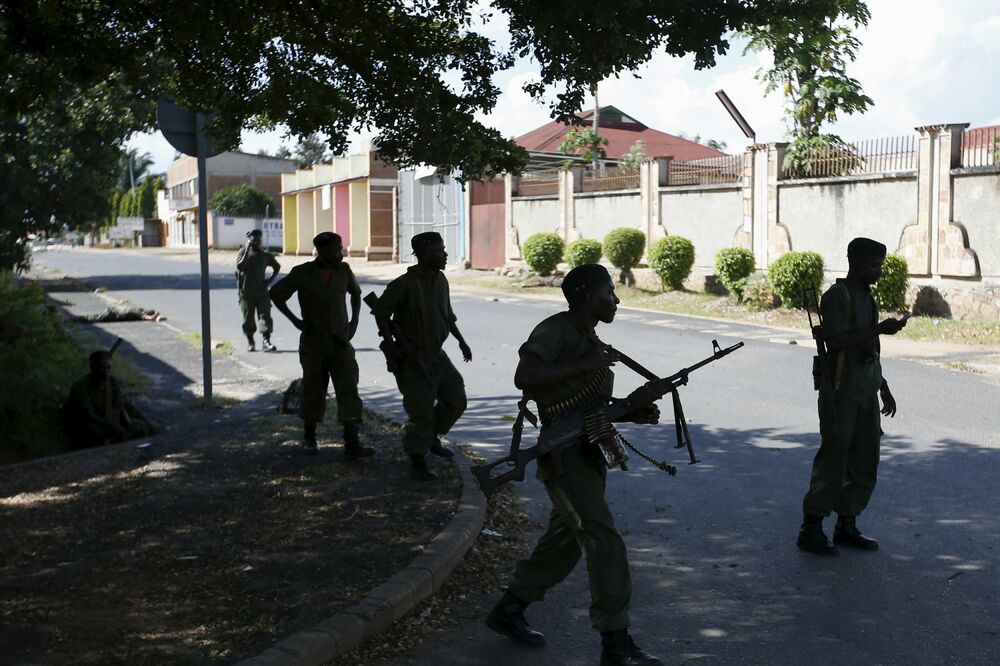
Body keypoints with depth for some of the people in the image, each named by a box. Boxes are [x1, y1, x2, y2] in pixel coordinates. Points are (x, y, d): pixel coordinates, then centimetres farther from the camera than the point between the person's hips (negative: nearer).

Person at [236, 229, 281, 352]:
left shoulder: (265, 255, 9)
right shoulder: (243, 252, -1)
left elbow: (277, 266, 24)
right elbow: (240, 266, -19)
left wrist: (271, 279, 7)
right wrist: (247, 250, -20)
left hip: (262, 291, 2)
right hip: (246, 291, -2)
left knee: (265, 315, -11)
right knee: (248, 318, 5)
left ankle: (266, 341, -14)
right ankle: (250, 342, 20)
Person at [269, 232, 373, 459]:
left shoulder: (343, 271, 2)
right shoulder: (303, 273, -7)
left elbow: (356, 293, 20)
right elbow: (276, 293, 2)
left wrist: (354, 321, 8)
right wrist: (295, 320, -4)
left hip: (341, 341, 2)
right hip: (313, 341, -2)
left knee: (349, 390, -9)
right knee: (313, 391, 7)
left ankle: (352, 444, -13)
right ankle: (309, 437, 26)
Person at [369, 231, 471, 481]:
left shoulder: (441, 280, 5)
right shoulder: (405, 284, -18)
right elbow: (380, 311, -12)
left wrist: (461, 341, 18)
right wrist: (390, 344, -15)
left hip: (437, 353, 8)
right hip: (413, 358, -8)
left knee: (456, 399, 12)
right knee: (421, 410, -7)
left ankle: (432, 438, 34)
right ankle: (417, 462, 6)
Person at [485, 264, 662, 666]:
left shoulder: (593, 343, 18)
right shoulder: (556, 331, -11)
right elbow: (524, 378, -24)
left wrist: (634, 414, 7)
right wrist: (584, 365, -23)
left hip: (589, 455, 10)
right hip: (564, 455, -10)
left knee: (565, 541, 16)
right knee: (604, 540, -12)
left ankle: (508, 612, 30)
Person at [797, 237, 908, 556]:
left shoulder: (867, 297, 17)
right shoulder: (837, 295, -10)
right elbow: (835, 340, -22)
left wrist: (883, 388, 23)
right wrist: (879, 329, -23)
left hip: (866, 394, 9)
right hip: (841, 394, -9)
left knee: (865, 463, 9)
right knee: (833, 461, -6)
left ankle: (846, 526, 19)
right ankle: (811, 530, 1)